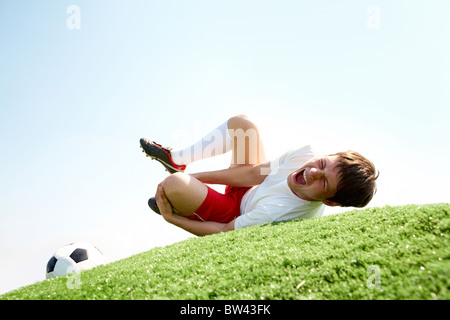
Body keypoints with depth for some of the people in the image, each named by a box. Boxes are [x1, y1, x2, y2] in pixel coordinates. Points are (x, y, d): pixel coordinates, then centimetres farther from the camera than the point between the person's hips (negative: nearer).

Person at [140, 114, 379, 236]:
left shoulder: (278, 213, -44)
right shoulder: (306, 155, -26)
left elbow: (223, 232, -30)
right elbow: (255, 173, -16)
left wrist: (171, 218, -18)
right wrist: (193, 177, -14)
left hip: (234, 216, -6)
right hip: (249, 190, 7)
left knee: (174, 184, -31)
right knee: (241, 123, -1)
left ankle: (175, 211, 12)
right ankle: (176, 161, 17)